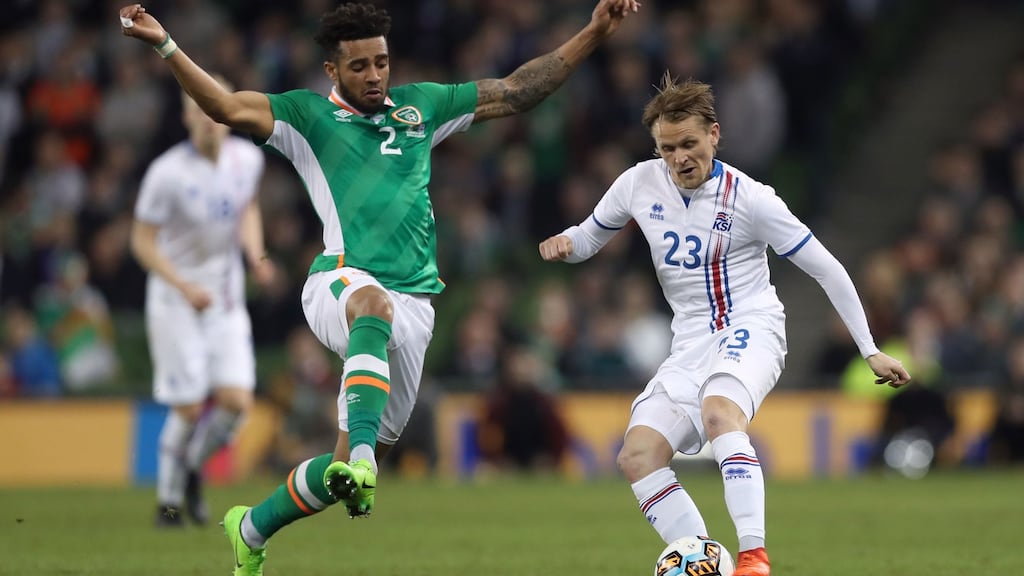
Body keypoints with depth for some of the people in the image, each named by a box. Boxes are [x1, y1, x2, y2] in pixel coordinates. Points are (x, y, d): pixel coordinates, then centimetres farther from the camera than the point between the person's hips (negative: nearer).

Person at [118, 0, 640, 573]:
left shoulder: (420, 106, 19)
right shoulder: (309, 115, 7)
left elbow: (515, 92, 22)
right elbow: (229, 107, -7)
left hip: (413, 303, 5)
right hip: (340, 282, -4)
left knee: (351, 467, 4)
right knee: (374, 305, -43)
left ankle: (252, 530, 26)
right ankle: (359, 455, -57)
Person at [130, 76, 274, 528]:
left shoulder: (247, 158, -3)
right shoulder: (167, 173, -19)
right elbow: (142, 241, -13)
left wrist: (255, 254, 0)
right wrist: (184, 286, -23)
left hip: (227, 301, 4)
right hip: (175, 300, -4)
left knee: (236, 401, -8)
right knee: (189, 410, -5)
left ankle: (192, 467, 21)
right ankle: (168, 500, 16)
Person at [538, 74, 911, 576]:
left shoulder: (749, 198, -11)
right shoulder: (640, 184, 1)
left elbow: (827, 270, -4)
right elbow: (590, 237, 18)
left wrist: (870, 350, -4)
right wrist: (564, 243, -7)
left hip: (750, 329, -6)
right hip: (691, 344, 6)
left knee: (719, 412, -38)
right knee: (637, 455, -15)